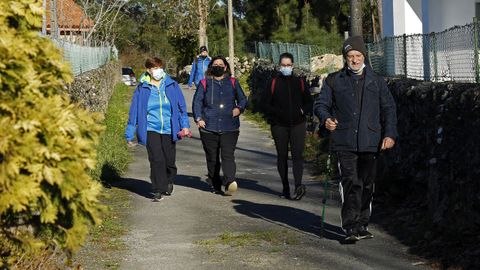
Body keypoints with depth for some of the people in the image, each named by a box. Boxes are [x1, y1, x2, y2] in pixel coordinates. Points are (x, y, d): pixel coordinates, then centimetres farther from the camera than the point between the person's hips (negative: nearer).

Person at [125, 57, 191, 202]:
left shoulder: (172, 86, 4)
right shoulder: (142, 89, 1)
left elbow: (182, 106, 8)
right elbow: (134, 112, 4)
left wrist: (185, 125, 0)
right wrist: (129, 134, 3)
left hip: (169, 130, 2)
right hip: (151, 129, -1)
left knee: (169, 160, 8)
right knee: (156, 160, -12)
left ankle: (169, 181, 37)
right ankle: (158, 191, -2)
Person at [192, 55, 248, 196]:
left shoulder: (233, 83, 13)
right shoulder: (204, 83, 10)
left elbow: (243, 99, 19)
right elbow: (197, 101, 7)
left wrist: (239, 108, -3)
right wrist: (198, 118, -8)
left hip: (229, 127, -1)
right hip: (209, 127, 1)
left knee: (228, 155, -16)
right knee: (212, 158, 6)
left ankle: (230, 181, -28)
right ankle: (215, 185, 18)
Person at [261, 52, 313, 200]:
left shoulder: (300, 82, 9)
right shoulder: (273, 83, 4)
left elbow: (309, 102, 15)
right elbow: (264, 103, 3)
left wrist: (303, 111, -4)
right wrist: (276, 113, -11)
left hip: (298, 124, 0)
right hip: (279, 126, 0)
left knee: (297, 155, -13)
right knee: (282, 156, 6)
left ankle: (298, 185, -23)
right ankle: (285, 188, 14)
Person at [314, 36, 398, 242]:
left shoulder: (376, 82, 12)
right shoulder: (334, 81, 8)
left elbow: (389, 108, 13)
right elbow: (321, 104, 8)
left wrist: (390, 134, 2)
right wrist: (326, 118, -14)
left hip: (370, 142, 3)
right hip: (345, 142, -2)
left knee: (367, 184, 9)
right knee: (351, 183, -13)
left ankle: (362, 225, 20)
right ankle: (351, 227, -13)